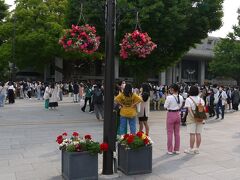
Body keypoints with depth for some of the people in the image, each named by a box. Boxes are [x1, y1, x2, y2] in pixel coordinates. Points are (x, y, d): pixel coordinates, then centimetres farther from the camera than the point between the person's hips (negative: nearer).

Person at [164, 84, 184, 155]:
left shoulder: (169, 97, -17)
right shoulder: (181, 97, 0)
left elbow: (165, 106, -8)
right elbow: (180, 106, 9)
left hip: (171, 114, -5)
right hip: (178, 114, 5)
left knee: (170, 133, 4)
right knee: (177, 133, 13)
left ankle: (170, 150, 9)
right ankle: (177, 149, 20)